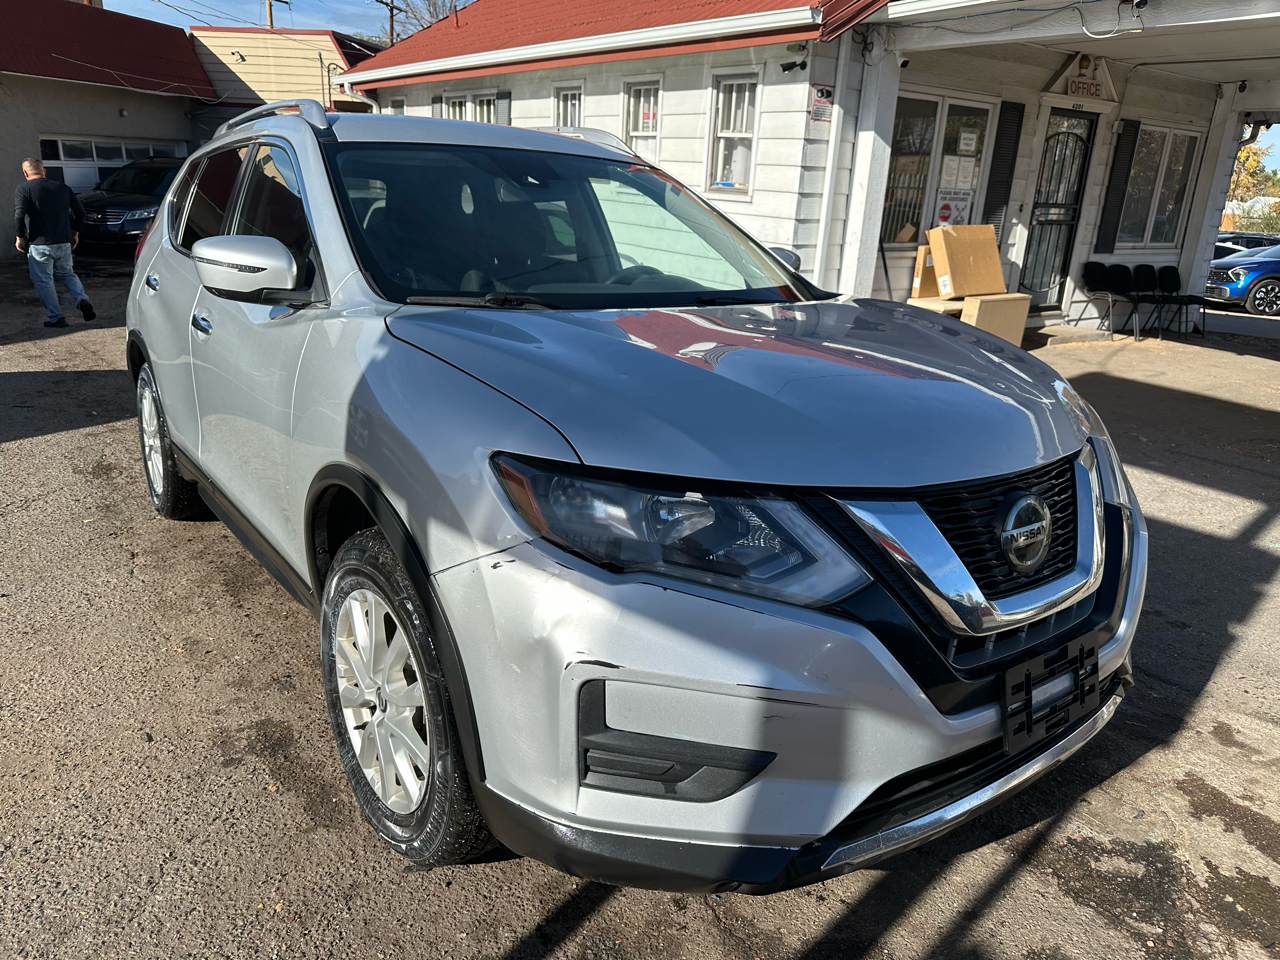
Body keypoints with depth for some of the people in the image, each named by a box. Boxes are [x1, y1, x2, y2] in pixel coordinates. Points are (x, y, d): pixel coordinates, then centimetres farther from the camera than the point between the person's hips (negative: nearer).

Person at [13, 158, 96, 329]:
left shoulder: (22, 189, -5)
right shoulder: (63, 188, 7)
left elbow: (19, 215, -17)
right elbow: (79, 212, 7)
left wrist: (20, 237, -4)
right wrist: (75, 232, 19)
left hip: (39, 244, -4)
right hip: (64, 242, 4)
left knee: (43, 281, 6)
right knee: (67, 273, 22)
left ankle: (56, 318, 6)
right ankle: (82, 301, -2)